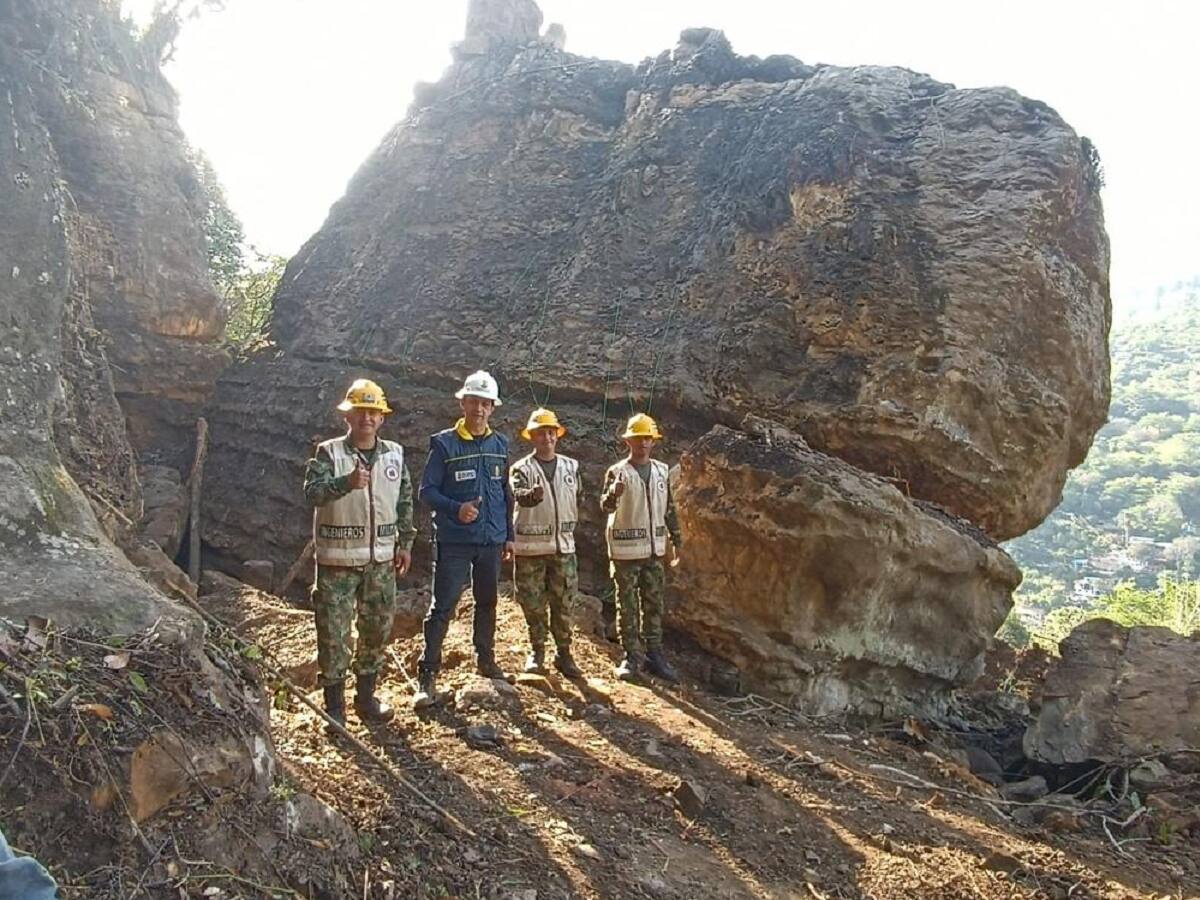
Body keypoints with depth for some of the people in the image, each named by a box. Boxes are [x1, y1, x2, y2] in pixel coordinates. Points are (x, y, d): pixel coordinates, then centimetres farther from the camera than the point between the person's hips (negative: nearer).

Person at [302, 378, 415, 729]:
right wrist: (347, 482, -39)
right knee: (334, 631, 0)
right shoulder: (328, 453, -7)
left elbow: (405, 501, 14)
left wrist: (405, 543, 11)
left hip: (381, 559, 4)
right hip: (338, 559, -4)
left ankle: (366, 697, 26)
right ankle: (334, 705, 13)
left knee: (378, 628, 11)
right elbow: (312, 491, -22)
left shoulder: (395, 454, 7)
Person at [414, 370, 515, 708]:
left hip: (492, 540, 5)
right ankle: (427, 673, 1)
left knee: (487, 601, 16)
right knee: (442, 605, -5)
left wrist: (509, 535, 13)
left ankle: (485, 659, 32)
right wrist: (456, 509, -22)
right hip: (454, 541, -4)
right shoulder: (444, 444, -5)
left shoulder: (500, 444, 8)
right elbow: (427, 491, -6)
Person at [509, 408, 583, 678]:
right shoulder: (521, 468, -5)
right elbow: (518, 495, -26)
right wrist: (532, 494, -47)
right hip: (530, 546, -3)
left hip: (564, 545, 3)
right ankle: (536, 651, 19)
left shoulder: (571, 466, 8)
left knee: (563, 604, 6)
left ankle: (563, 653, 17)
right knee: (533, 603, 4)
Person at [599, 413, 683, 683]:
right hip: (625, 549, -4)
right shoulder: (617, 472, -6)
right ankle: (632, 657, 10)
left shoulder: (662, 471, 8)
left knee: (654, 604, 10)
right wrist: (613, 494, -39)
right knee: (627, 606, 2)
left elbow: (669, 508, 15)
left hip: (654, 549, 5)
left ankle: (654, 655, 19)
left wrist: (676, 539, 14)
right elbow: (606, 507, -18)